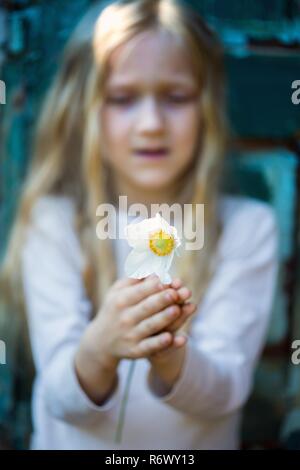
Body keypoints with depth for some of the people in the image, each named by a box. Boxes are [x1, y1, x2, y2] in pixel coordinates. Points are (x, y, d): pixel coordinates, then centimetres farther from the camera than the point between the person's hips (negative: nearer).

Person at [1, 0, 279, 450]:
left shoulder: (248, 227, -4)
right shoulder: (53, 223, -4)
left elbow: (225, 391, -10)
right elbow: (62, 400, -10)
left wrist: (169, 358, -29)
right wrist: (98, 350, -29)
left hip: (197, 444, -1)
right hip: (73, 442, 1)